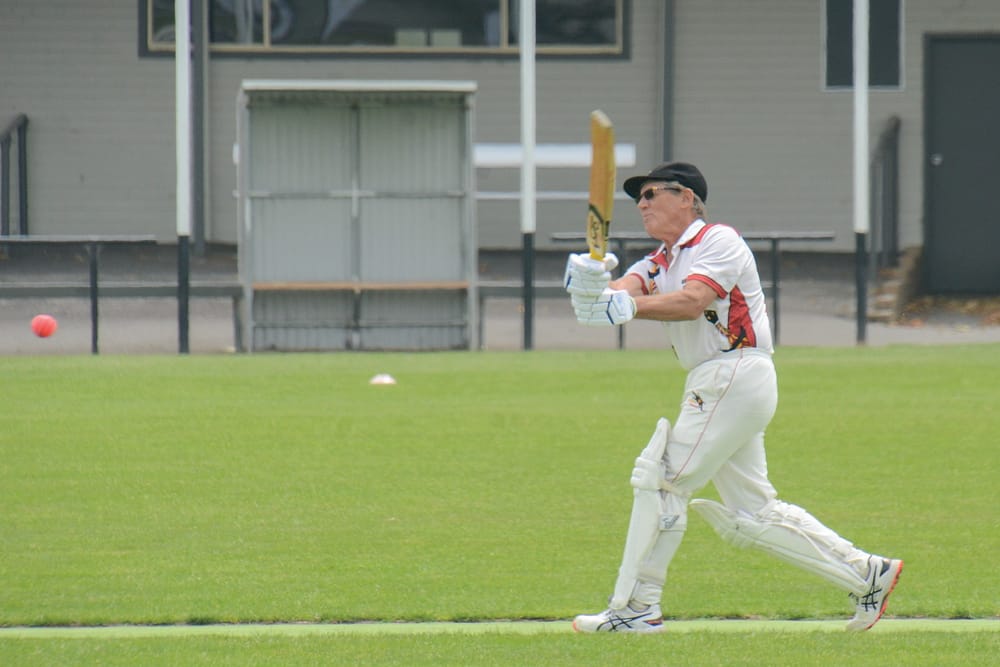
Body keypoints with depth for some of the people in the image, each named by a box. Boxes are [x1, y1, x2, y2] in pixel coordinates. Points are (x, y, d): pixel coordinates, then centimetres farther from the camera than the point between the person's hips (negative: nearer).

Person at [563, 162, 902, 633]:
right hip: (710, 388, 9)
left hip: (737, 376, -9)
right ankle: (866, 574, 13)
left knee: (661, 478, -12)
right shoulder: (660, 261, 20)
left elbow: (692, 302, -22)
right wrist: (592, 285, -25)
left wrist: (629, 306, -37)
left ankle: (636, 608, -9)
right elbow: (625, 287, -1)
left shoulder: (718, 241, -5)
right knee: (751, 515, 9)